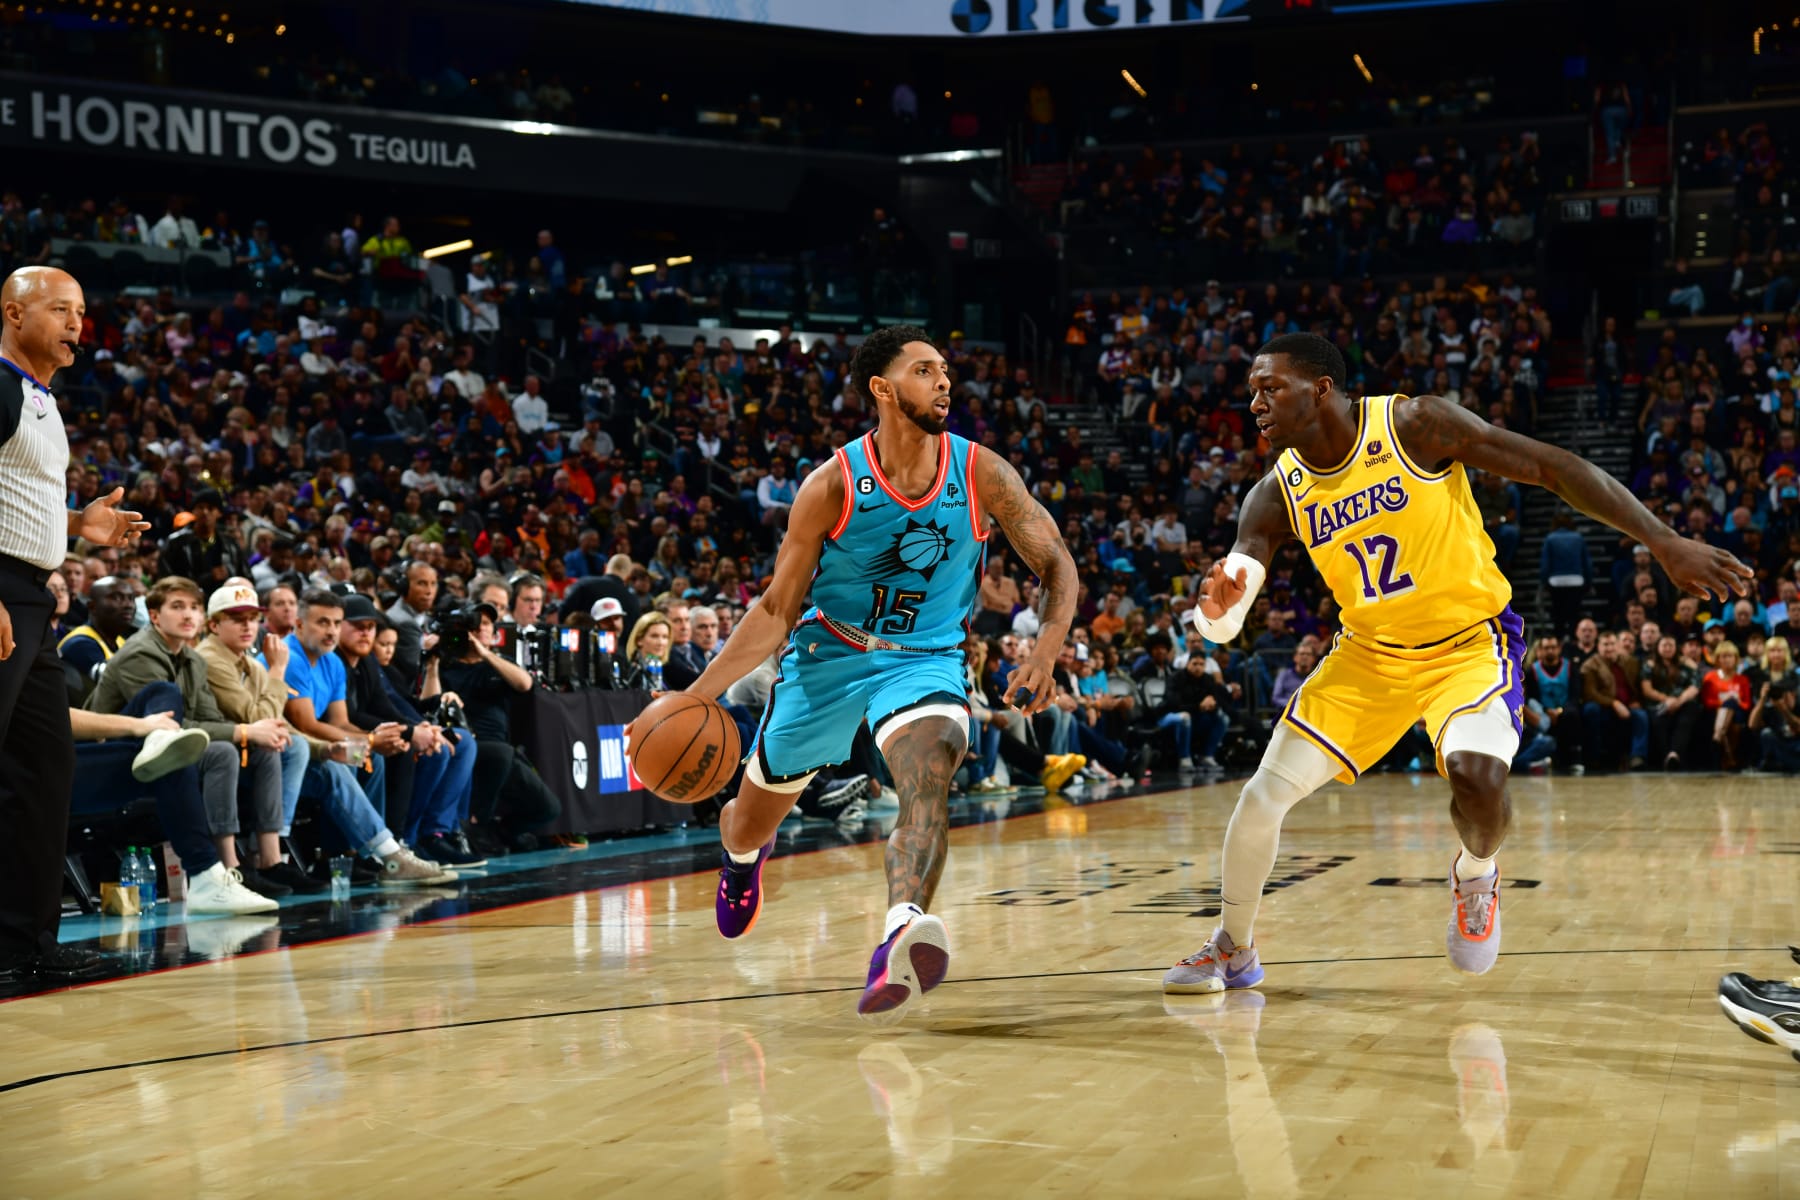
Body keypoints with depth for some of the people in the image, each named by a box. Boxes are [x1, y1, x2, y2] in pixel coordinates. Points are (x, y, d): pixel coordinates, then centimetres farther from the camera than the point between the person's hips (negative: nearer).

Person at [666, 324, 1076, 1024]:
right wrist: (698, 694, -17)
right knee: (751, 822, 16)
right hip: (826, 655, 0)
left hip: (923, 659, 0)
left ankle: (901, 935, -54)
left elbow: (1056, 564, -5)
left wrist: (1045, 654, -25)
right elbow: (778, 611, -8)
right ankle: (744, 853, 55)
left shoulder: (981, 475, -12)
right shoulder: (833, 487, -16)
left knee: (930, 773, -34)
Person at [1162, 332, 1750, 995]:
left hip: (1470, 641, -4)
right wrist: (1217, 604, -38)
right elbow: (1222, 627, -11)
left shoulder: (1416, 424, -20)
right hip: (1368, 653, 4)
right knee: (1262, 796, -3)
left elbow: (1556, 467, -17)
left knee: (1477, 776, -31)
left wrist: (1666, 542, -21)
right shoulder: (1276, 496, -8)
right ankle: (1233, 948, 22)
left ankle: (1476, 874, 5)